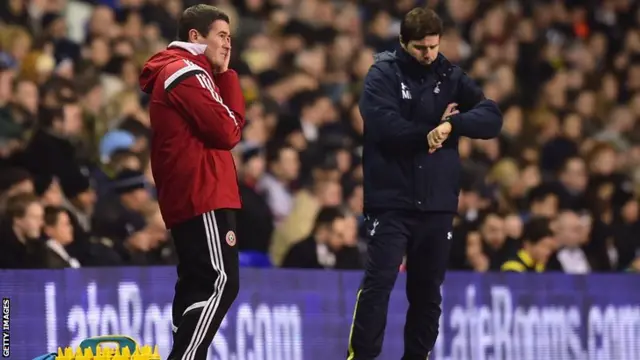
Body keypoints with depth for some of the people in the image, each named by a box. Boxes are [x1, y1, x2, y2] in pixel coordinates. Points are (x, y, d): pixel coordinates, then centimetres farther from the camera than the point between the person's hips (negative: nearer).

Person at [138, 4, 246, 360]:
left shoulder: (173, 72, 20)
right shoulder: (188, 73, -12)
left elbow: (221, 126, 18)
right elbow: (227, 132, -12)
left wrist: (221, 76, 5)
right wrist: (227, 76, -3)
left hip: (185, 196, 11)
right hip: (203, 195, -11)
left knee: (197, 285, 10)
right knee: (220, 284, -14)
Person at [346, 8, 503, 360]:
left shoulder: (451, 76, 8)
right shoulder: (383, 73, -2)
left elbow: (492, 118, -2)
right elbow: (383, 124, -18)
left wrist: (451, 124, -18)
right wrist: (429, 132, -11)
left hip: (437, 202, 4)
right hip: (390, 199, -4)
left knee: (427, 288, 9)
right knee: (379, 281, -10)